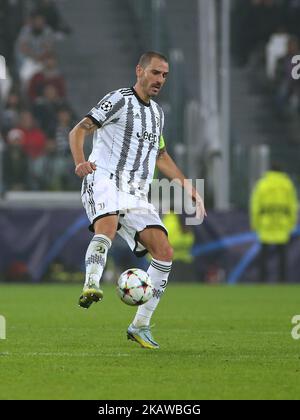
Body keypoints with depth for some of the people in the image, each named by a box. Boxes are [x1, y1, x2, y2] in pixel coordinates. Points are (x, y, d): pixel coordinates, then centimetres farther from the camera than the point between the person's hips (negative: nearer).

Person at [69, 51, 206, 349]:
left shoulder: (157, 113, 22)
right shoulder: (119, 100, 0)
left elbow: (161, 155, 36)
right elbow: (78, 131, -7)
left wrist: (186, 186, 27)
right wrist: (80, 163, -26)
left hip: (136, 193, 6)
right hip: (105, 181, -6)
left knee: (164, 252, -8)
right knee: (107, 228, -38)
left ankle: (140, 326, -2)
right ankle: (91, 286, -57)